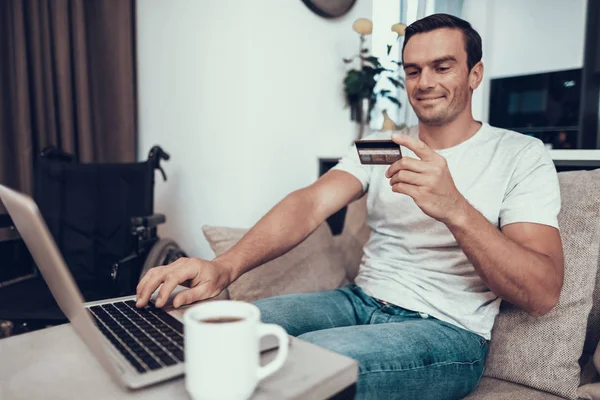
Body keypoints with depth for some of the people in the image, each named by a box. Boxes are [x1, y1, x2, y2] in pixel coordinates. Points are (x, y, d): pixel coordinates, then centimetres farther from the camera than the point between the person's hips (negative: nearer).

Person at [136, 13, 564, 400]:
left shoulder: (521, 155, -2)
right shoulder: (380, 145, 8)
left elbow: (543, 294, -13)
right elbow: (309, 204, -9)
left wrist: (455, 209, -30)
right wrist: (225, 266, -27)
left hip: (447, 331, -3)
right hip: (360, 301, 4)